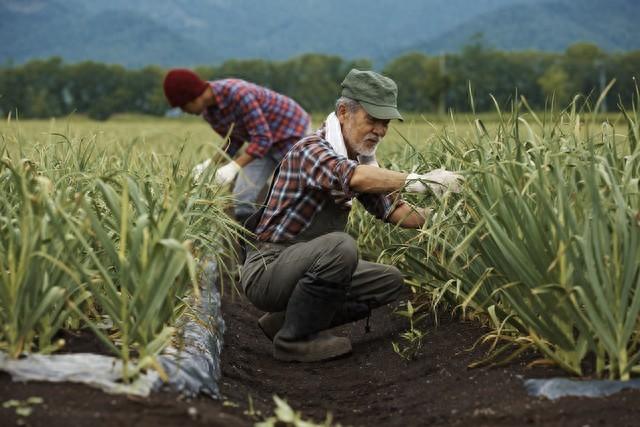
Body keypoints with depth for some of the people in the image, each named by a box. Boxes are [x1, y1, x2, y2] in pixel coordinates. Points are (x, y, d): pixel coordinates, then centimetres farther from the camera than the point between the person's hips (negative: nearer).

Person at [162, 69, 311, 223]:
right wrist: (211, 163, -11)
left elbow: (262, 138, -33)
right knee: (242, 197, 0)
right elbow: (235, 140, 4)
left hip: (291, 129, -8)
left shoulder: (238, 94, -34)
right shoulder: (207, 111, -7)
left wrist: (234, 167, -43)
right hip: (264, 138, 8)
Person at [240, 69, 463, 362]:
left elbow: (390, 209, 11)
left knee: (390, 281, 8)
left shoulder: (359, 159, 9)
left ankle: (284, 319, 7)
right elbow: (354, 178, -40)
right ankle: (293, 339, -13)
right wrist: (419, 181, -39)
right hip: (266, 269, -9)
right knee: (339, 245, -33)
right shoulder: (311, 150, -20)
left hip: (308, 266, 9)